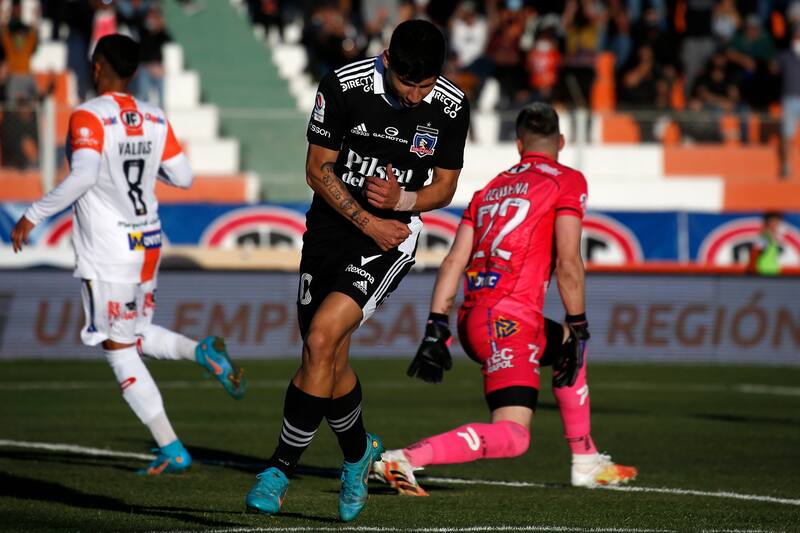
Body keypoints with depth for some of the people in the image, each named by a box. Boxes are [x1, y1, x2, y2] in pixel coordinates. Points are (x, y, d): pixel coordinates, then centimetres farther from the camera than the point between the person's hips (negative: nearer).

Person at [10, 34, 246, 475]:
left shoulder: (88, 117, -13)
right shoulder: (154, 120, 5)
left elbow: (83, 176, -27)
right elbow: (183, 178, 6)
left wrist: (33, 215, -19)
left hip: (107, 249, -7)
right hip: (148, 241, 7)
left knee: (118, 349, 1)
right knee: (137, 336, 24)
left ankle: (171, 450, -3)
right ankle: (202, 351, -5)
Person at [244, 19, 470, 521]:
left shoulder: (452, 105, -9)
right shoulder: (343, 85, -13)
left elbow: (445, 186, 4)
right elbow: (318, 168, -4)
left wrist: (401, 200, -16)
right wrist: (367, 221, -13)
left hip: (394, 235, -2)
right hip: (331, 226, 2)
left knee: (321, 340, -20)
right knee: (330, 362, 7)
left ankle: (281, 469, -12)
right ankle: (359, 452, 36)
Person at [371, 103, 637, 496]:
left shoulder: (491, 188, 20)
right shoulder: (567, 181, 3)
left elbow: (454, 262, 12)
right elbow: (568, 264, -7)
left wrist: (436, 330, 10)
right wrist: (578, 328, 0)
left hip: (473, 318, 8)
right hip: (509, 322, -8)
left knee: (568, 348, 32)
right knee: (513, 436, -14)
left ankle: (586, 463, 32)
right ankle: (403, 459, -29)